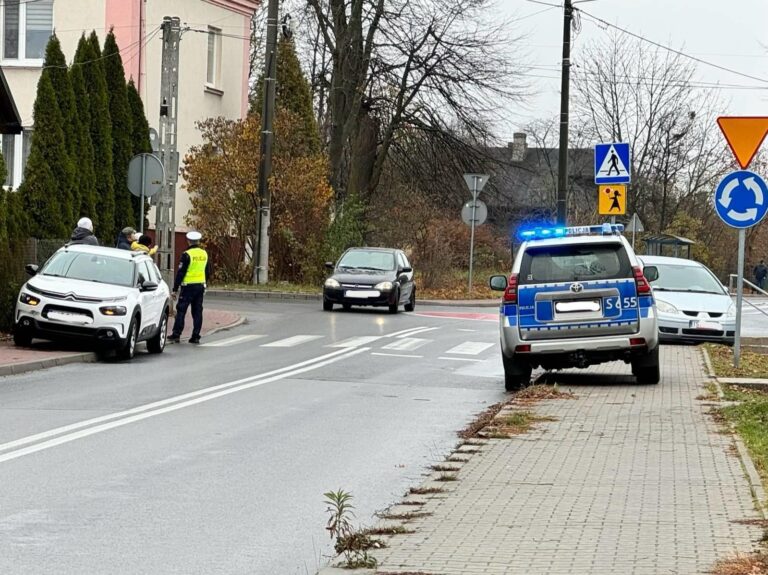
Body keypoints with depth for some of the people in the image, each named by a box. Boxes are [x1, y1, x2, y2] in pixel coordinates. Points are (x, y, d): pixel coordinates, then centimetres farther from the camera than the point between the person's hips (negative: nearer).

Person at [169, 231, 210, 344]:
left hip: (188, 286, -6)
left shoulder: (187, 254, -11)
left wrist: (175, 289, -7)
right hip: (200, 286, 6)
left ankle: (176, 335, -2)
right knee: (197, 312, 7)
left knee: (181, 311, -1)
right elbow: (208, 272, 17)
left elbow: (180, 272, -11)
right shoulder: (204, 254, 8)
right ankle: (196, 336, 6)